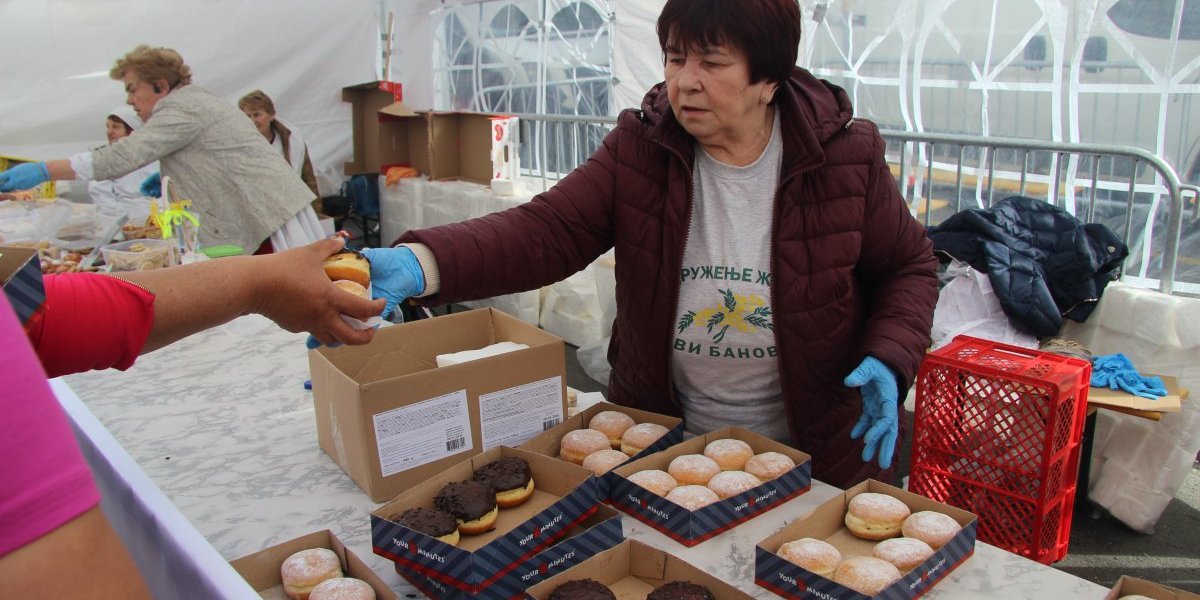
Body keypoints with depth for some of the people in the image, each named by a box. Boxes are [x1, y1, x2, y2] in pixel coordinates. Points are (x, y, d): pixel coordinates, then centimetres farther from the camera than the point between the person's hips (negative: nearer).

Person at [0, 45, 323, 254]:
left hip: (272, 219, -10)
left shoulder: (182, 108, -10)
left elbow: (123, 156, -18)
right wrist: (167, 180, 19)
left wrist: (43, 170, -14)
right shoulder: (194, 101, 22)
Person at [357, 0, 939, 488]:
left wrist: (886, 358, -18)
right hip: (660, 441, 2)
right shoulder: (638, 149, -9)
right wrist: (421, 263, -35)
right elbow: (546, 231, -19)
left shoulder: (846, 158, -11)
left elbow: (909, 267, 1)